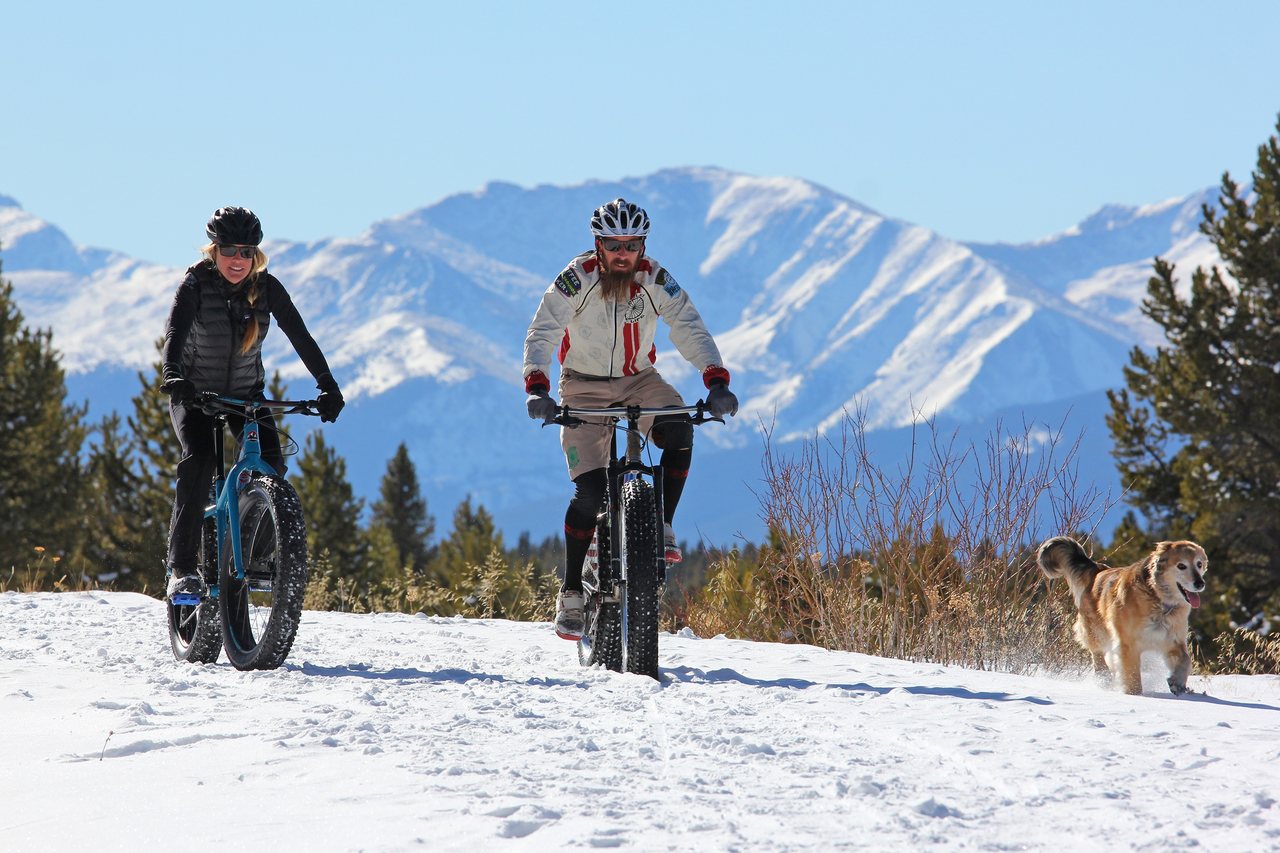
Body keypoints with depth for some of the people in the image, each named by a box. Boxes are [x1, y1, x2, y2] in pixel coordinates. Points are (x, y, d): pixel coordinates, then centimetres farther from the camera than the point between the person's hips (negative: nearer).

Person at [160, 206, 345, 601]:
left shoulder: (267, 288, -10)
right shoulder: (196, 284, -18)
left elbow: (299, 335, -14)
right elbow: (175, 331, -32)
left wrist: (328, 386, -25)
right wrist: (173, 375, -52)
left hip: (247, 394, 3)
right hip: (195, 394, -3)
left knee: (270, 463, -20)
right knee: (198, 460, -28)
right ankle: (182, 567, -25)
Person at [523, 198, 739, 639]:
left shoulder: (656, 280, -14)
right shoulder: (575, 280, -19)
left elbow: (690, 329, -21)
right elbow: (541, 334, -24)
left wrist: (717, 381, -37)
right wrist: (537, 387, -42)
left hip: (639, 381, 2)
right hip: (585, 388, -2)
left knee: (679, 431, -30)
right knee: (590, 492, -16)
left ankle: (662, 526, -12)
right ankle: (570, 594, -5)